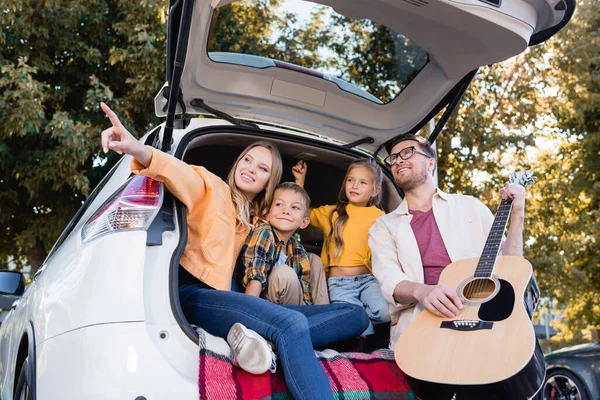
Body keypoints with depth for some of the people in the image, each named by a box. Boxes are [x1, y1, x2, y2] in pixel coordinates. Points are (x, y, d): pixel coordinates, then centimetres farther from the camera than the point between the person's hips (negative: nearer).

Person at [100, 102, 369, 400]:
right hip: (195, 295, -7)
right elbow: (177, 171, -18)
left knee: (355, 315, -6)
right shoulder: (211, 188, 4)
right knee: (292, 324, -35)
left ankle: (261, 336, -27)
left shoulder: (258, 219, 27)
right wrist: (137, 149, -38)